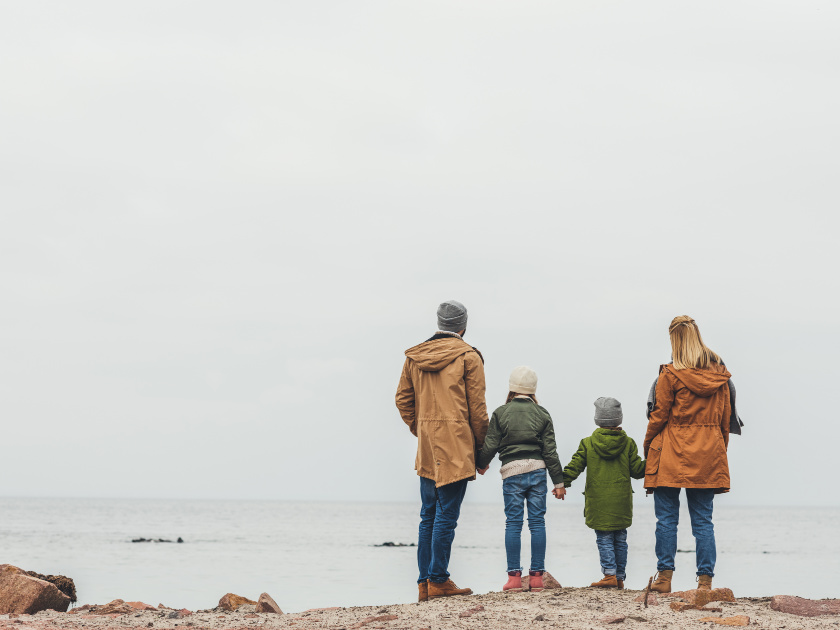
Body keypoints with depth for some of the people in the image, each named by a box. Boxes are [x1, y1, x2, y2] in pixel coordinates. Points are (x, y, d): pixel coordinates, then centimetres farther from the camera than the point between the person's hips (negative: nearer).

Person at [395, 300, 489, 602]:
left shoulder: (414, 357, 11)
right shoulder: (468, 356, -5)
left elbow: (403, 400, 14)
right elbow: (477, 407, -5)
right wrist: (482, 446, 4)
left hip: (426, 449, 5)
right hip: (456, 445, -5)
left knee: (428, 515, 11)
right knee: (446, 515, -3)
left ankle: (424, 583, 11)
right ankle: (438, 580, -3)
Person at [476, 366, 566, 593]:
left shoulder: (501, 413, 2)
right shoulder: (542, 414, 6)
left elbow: (490, 445, 2)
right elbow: (550, 450, 4)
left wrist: (481, 464, 23)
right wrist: (558, 481, 8)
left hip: (512, 472, -1)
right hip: (537, 470, 1)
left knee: (513, 523, 1)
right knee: (537, 522, 3)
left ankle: (514, 576, -3)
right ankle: (537, 576, 2)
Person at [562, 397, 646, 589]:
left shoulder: (587, 443, -3)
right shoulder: (628, 443, -1)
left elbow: (574, 467, -2)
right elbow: (637, 470, -1)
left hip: (598, 502, -2)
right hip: (621, 501, 2)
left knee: (604, 539, 1)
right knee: (620, 540, 11)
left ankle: (610, 575, -12)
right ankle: (620, 578, 14)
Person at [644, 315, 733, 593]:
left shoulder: (671, 374, -9)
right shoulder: (719, 375, 5)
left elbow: (659, 415, -5)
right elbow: (725, 418, 10)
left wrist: (647, 445, 10)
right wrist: (720, 450, 20)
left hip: (671, 455, -4)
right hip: (708, 456, 4)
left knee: (666, 518, 2)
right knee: (703, 520, 6)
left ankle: (664, 577, 1)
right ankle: (705, 579, 2)